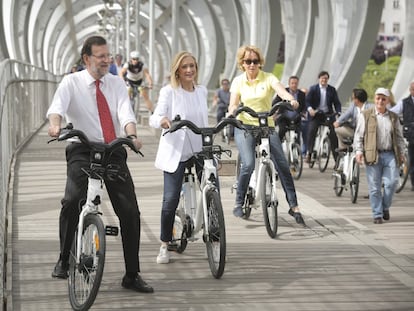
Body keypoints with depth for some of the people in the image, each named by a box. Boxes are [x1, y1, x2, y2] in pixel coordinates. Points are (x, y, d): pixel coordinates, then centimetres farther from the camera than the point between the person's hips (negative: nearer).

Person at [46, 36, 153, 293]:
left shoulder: (116, 83, 11)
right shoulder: (72, 82, 3)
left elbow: (125, 112, -5)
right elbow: (57, 106, -16)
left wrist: (132, 135, -26)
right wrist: (55, 125, -39)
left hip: (114, 151, 3)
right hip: (82, 150, -3)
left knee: (130, 211, -2)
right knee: (72, 201, -27)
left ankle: (132, 275, 8)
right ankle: (64, 261, -9)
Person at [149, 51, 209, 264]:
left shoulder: (202, 91, 10)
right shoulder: (169, 92, -5)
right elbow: (154, 118, -15)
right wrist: (163, 121, -38)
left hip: (200, 150, 4)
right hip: (175, 153, -4)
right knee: (170, 199, -7)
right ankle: (164, 246, 8)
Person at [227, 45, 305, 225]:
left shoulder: (268, 78, -1)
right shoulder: (238, 81, 4)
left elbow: (280, 90, -19)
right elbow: (233, 104, -3)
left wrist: (291, 99, -41)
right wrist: (232, 111, -28)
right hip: (245, 127, -1)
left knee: (282, 166, -7)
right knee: (248, 164, -20)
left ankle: (293, 206, 1)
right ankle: (239, 204, -3)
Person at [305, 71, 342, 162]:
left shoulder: (332, 89, 8)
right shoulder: (313, 89, 2)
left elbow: (336, 102, 4)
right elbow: (307, 100, -6)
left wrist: (338, 112, -14)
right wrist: (310, 109, -26)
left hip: (328, 114, 1)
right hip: (315, 114, -1)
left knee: (333, 133, -6)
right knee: (311, 131, -21)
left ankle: (337, 156, 1)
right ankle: (309, 153, -12)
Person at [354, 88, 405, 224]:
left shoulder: (394, 117, 15)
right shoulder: (365, 116, 6)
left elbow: (399, 136, 20)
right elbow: (358, 135, 4)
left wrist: (401, 152, 12)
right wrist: (359, 151, -6)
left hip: (390, 155, 2)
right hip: (372, 155, -2)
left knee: (392, 182, -10)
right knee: (374, 187, -1)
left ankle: (385, 207, 13)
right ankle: (377, 214, 7)